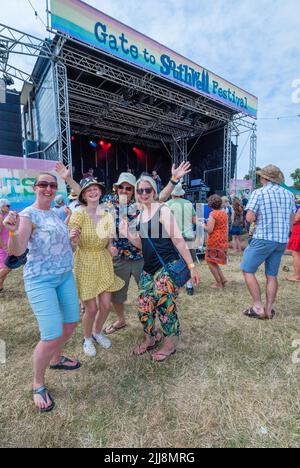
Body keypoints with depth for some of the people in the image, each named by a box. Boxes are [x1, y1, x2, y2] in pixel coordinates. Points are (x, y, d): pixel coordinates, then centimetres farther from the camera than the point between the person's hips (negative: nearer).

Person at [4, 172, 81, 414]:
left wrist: (69, 238, 6)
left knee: (71, 323, 17)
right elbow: (17, 251, -22)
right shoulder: (28, 215, -12)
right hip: (41, 280, -8)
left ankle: (56, 359, 44)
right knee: (52, 337, -8)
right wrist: (13, 232, -41)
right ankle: (38, 385, 20)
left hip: (66, 276, 8)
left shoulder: (54, 214, 11)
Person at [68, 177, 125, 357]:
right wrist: (74, 237, -36)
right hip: (85, 263, -4)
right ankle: (87, 339, 34)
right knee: (91, 308, 3)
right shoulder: (79, 214, -13)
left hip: (104, 262, 4)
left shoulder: (107, 215, 1)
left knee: (106, 305, 8)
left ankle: (98, 332, 39)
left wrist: (112, 249, -9)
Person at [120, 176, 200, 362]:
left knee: (165, 305, 2)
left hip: (167, 266, -7)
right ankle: (151, 338, 37)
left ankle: (170, 344, 27)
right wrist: (127, 234, -4)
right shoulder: (140, 216, 10)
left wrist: (191, 266, -14)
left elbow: (178, 240, -13)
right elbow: (141, 244, 13)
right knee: (144, 306, 11)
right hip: (149, 268, 7)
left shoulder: (163, 210, -11)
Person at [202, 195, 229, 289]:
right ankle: (222, 279, 16)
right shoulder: (224, 213, 8)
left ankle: (219, 284, 7)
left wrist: (203, 225, -3)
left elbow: (209, 230, -21)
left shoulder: (213, 214, -16)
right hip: (223, 241, 8)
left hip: (214, 241, -8)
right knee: (214, 261, 20)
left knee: (210, 262, 4)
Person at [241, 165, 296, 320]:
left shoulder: (259, 193, -9)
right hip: (282, 241, 6)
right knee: (272, 275, 13)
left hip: (263, 239, -6)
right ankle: (269, 310, 19)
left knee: (248, 270, 5)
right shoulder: (288, 194, 8)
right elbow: (291, 221, 13)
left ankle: (258, 307, 3)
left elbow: (250, 218, -14)